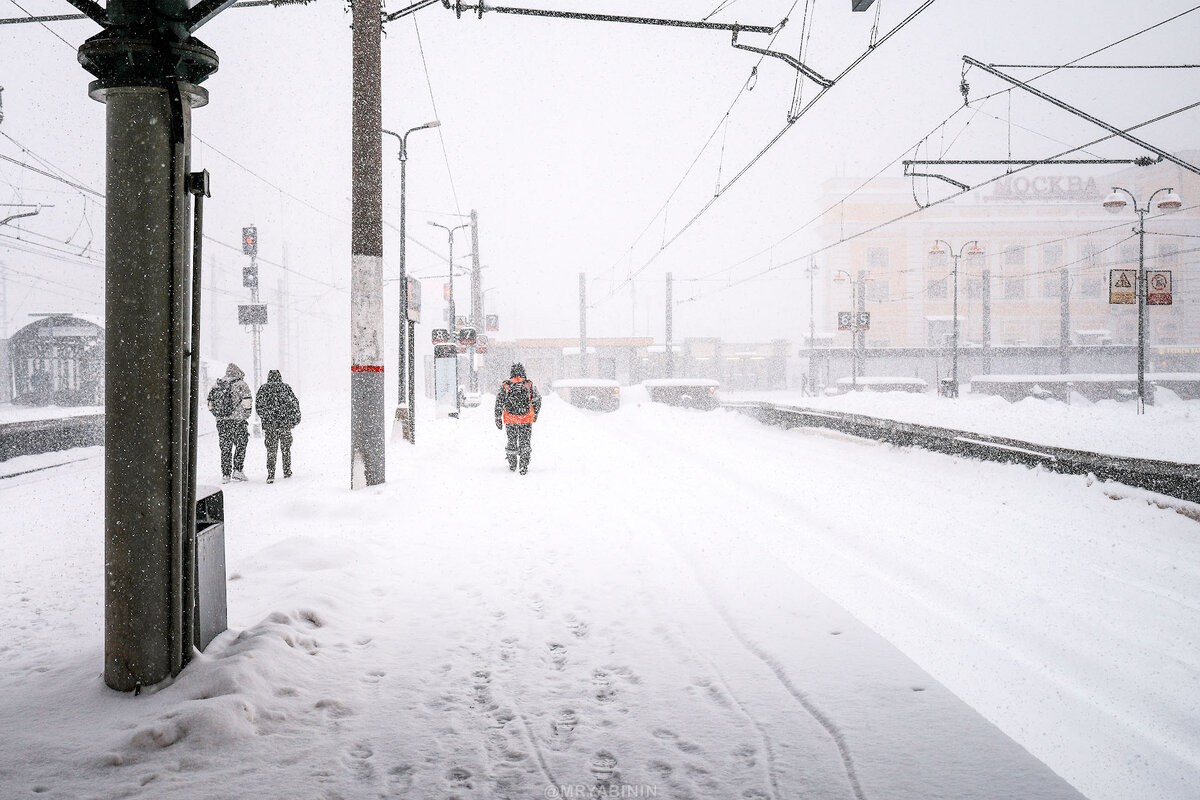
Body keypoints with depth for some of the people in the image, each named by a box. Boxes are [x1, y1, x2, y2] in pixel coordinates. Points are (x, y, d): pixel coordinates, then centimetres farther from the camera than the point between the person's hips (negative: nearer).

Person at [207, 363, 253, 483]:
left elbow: (210, 405, 9)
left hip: (221, 422, 4)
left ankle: (225, 474, 9)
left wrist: (219, 415, 18)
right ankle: (237, 470, 4)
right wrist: (246, 416, 3)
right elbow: (247, 404, -12)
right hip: (237, 421, -4)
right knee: (240, 446, 10)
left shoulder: (216, 385, 11)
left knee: (225, 448, 10)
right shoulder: (241, 385, -4)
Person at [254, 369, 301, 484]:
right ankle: (287, 471, 21)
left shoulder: (263, 388, 4)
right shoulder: (286, 387, 4)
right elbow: (295, 404, 2)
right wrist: (294, 420, 8)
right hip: (285, 423, 0)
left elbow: (258, 405, -1)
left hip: (269, 424, 0)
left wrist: (265, 418, 10)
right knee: (286, 448, 14)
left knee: (271, 450, 2)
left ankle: (271, 474, -6)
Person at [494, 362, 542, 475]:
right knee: (524, 443, 5)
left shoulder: (505, 386, -1)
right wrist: (535, 414, 18)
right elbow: (537, 401, 3)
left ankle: (512, 465, 24)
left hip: (510, 419, 1)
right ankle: (524, 466, -3)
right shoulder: (530, 385, -1)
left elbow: (499, 403, -2)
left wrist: (498, 419, 4)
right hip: (526, 419, -1)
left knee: (512, 442, 15)